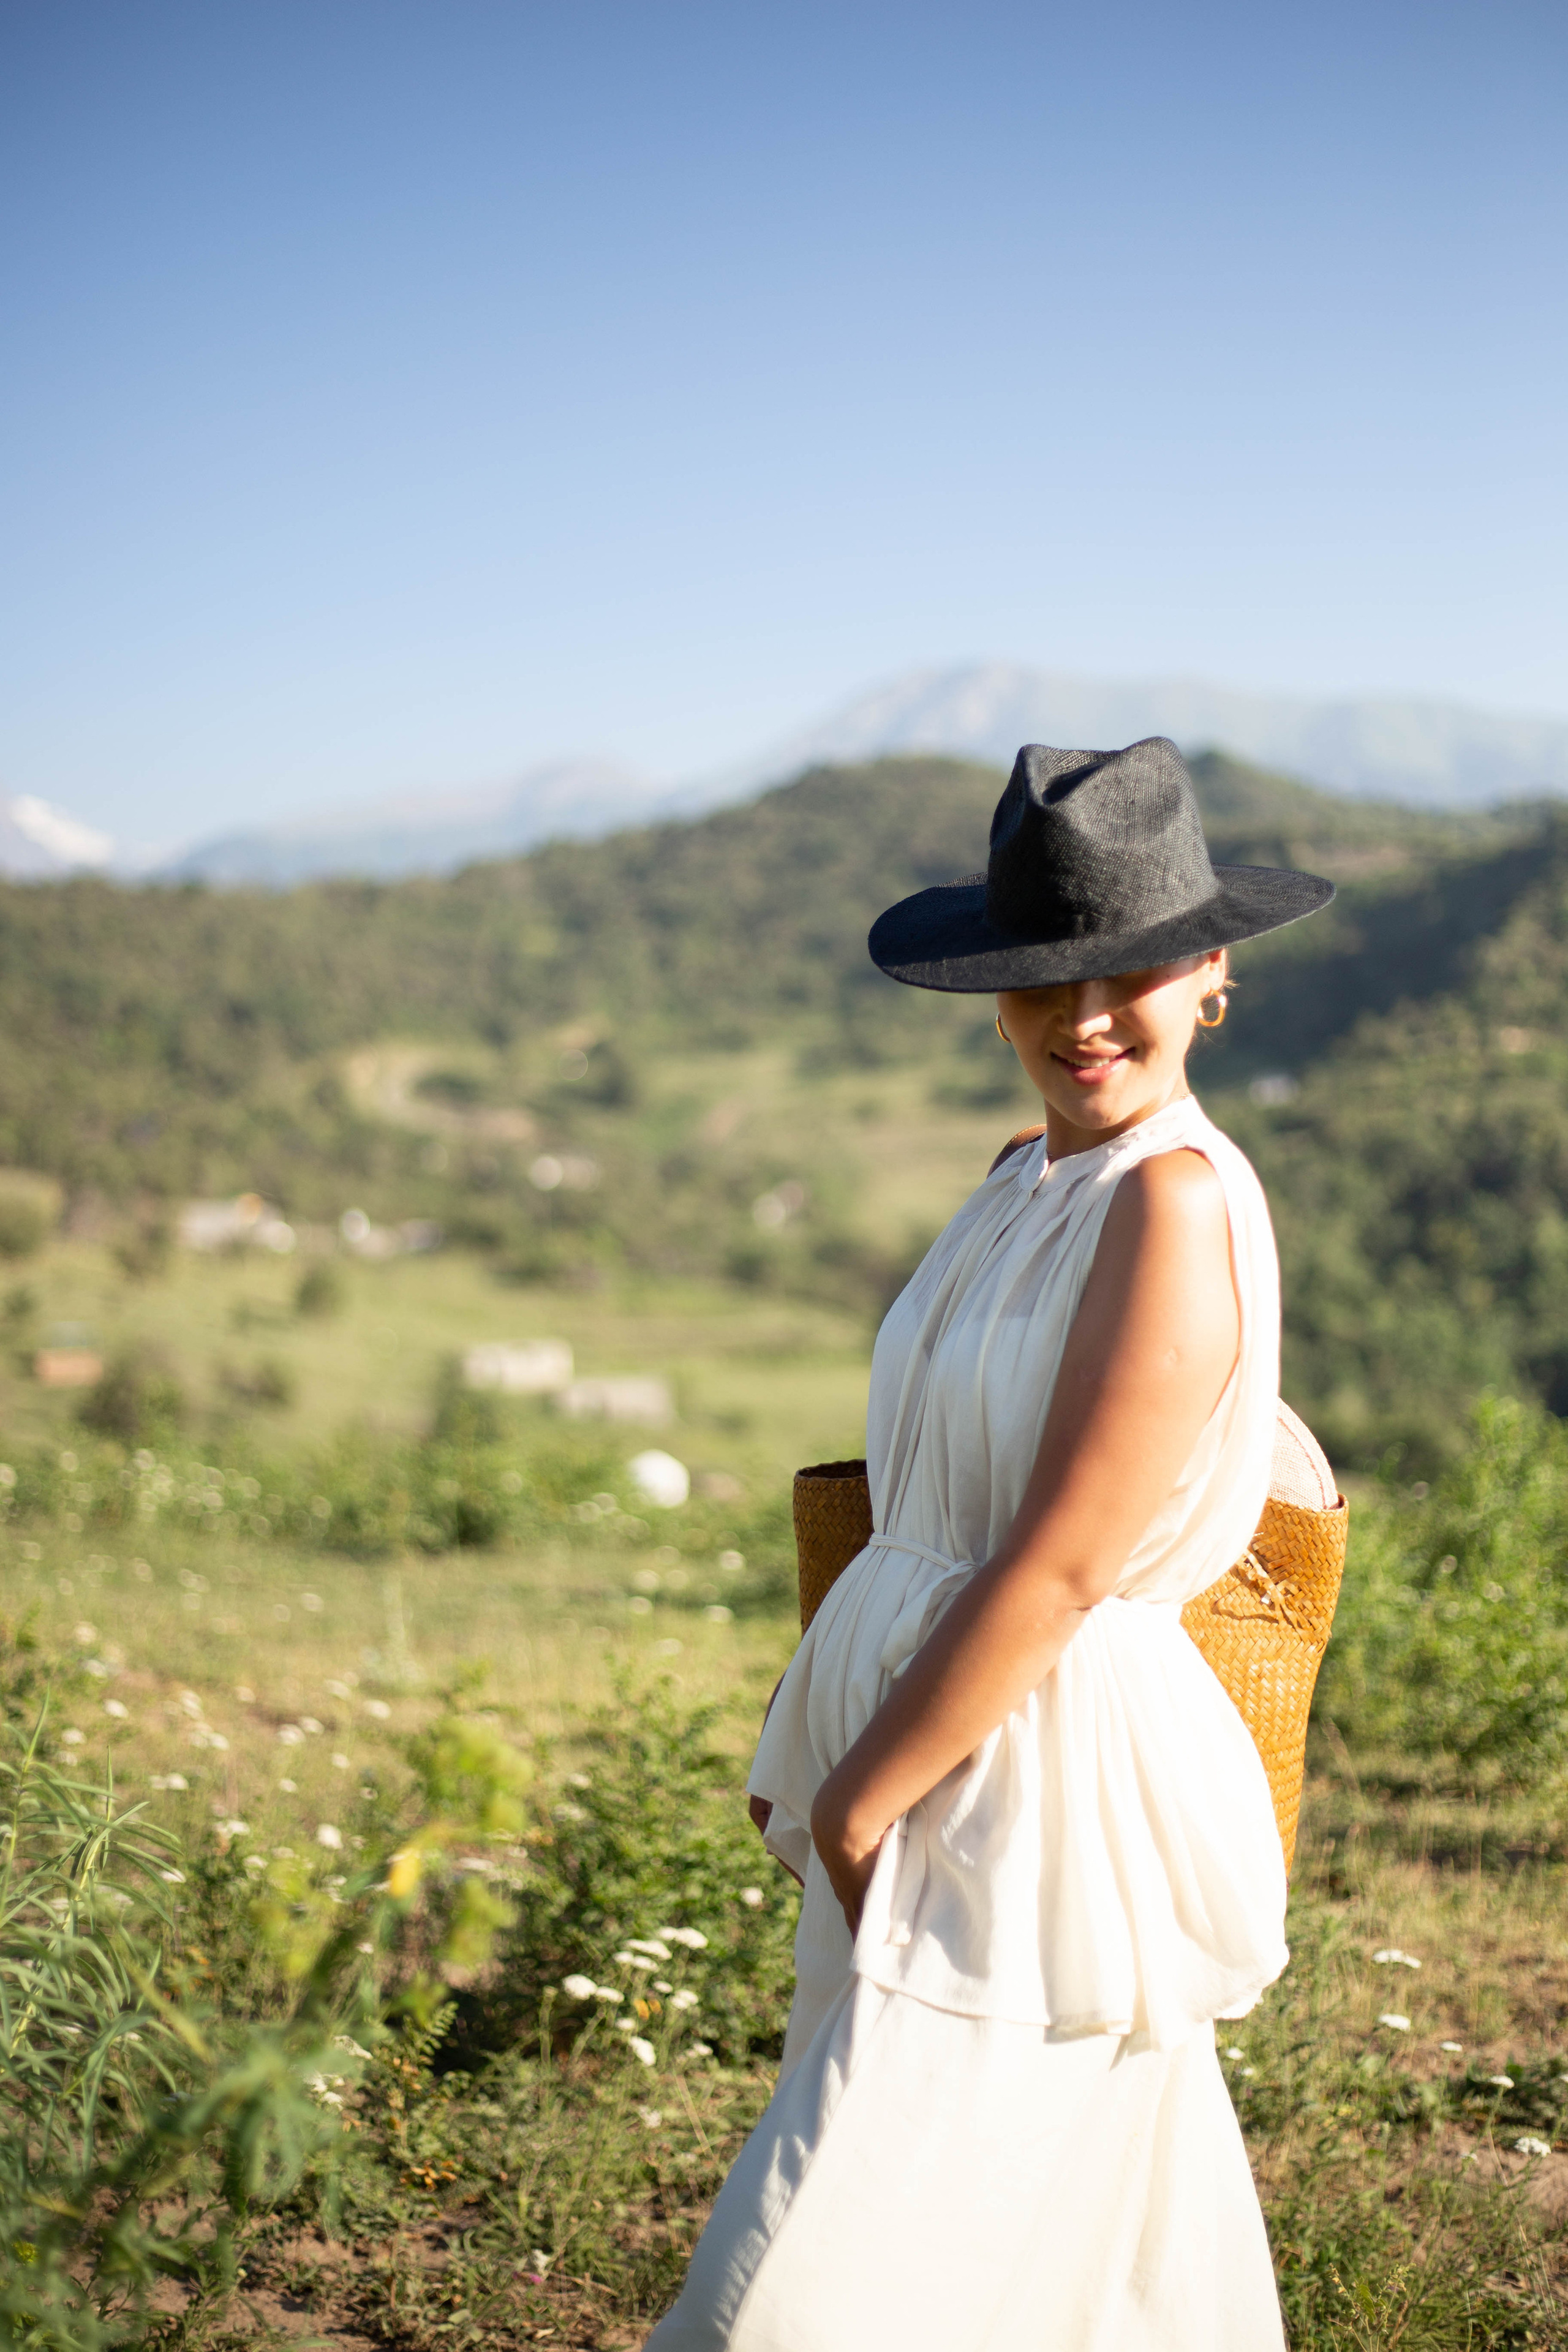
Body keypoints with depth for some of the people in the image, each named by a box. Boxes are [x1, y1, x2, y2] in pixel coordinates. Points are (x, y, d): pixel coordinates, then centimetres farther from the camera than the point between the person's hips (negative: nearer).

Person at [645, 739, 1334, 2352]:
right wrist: (818, 1748, 9)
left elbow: (1057, 1570, -20)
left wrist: (849, 1811, -13)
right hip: (935, 1762, 9)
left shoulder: (1177, 1205, -18)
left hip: (1044, 1802, -8)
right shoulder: (1030, 1185, 10)